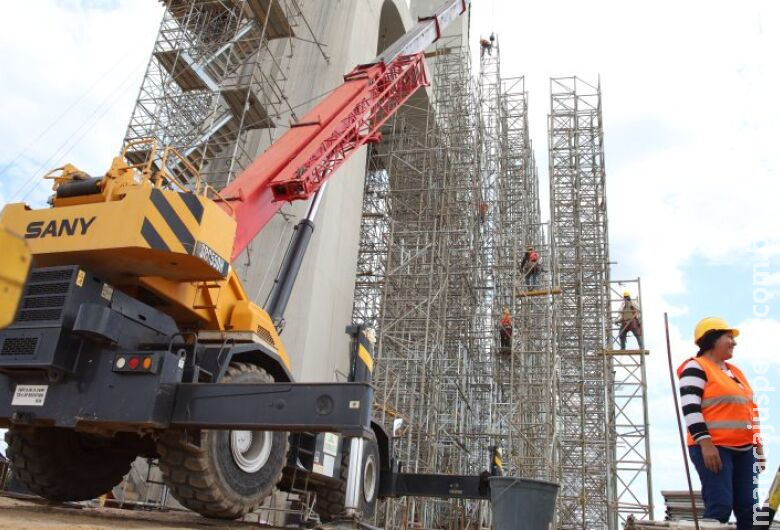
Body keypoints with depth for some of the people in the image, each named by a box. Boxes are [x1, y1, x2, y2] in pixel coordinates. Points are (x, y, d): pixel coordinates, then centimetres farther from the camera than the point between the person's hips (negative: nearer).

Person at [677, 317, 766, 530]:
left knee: (748, 508, 5)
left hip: (744, 449, 8)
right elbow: (690, 408, -15)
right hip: (714, 448, -8)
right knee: (720, 507, -14)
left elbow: (749, 410, 24)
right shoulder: (696, 368, -6)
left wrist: (758, 446, 19)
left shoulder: (735, 371, 21)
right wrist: (705, 443, -22)